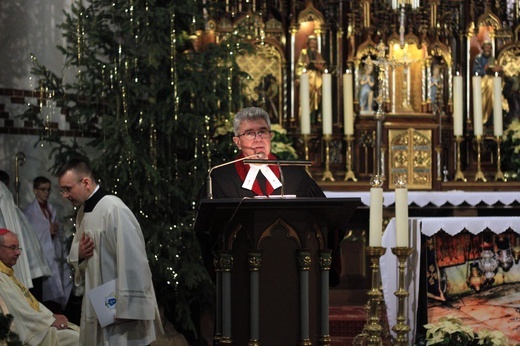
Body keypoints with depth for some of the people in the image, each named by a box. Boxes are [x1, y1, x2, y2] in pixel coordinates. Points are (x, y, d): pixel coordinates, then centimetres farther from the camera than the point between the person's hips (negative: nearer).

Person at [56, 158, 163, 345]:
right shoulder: (83, 212, 9)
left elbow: (132, 261, -23)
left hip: (121, 308, -8)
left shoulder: (114, 210, -20)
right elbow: (76, 252, 19)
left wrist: (127, 307, -22)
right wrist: (78, 253, -5)